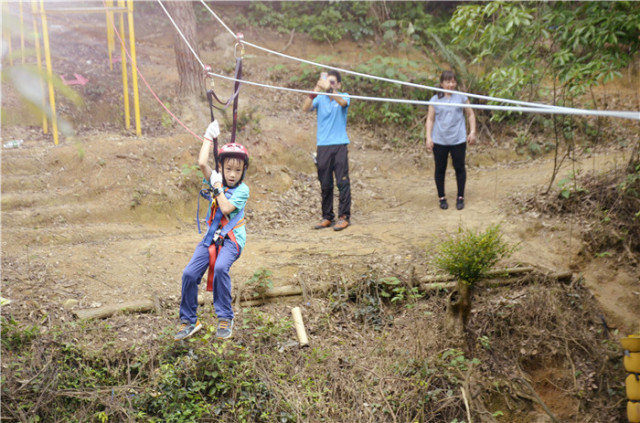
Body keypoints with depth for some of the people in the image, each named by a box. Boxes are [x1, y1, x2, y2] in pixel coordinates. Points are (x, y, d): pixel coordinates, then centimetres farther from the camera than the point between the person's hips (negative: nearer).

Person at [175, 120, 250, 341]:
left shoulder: (243, 190, -5)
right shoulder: (218, 181, 7)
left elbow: (226, 208, -19)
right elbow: (202, 163, -7)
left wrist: (217, 187, -11)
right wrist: (209, 137, -1)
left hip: (232, 238, -5)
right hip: (212, 236, 5)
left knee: (220, 267, -33)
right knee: (189, 273, -10)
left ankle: (225, 319, -17)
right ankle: (188, 321, 8)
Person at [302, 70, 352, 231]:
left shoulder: (343, 97, 4)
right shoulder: (320, 98, 9)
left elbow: (343, 103, -20)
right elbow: (306, 108, -9)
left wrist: (329, 89, -33)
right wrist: (316, 90, -22)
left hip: (339, 145, -2)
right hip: (323, 146, 2)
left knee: (342, 182, -4)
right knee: (325, 184, 6)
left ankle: (344, 216, 2)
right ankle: (327, 217, 14)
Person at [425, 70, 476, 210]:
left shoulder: (462, 97, 2)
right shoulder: (435, 100, 2)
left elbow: (470, 115, 9)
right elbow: (430, 119, 4)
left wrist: (472, 132, 1)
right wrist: (429, 137, -3)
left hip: (458, 140, 0)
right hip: (439, 141, 0)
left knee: (459, 168, 6)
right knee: (440, 169, 7)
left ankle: (460, 197, 18)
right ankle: (442, 198, 20)